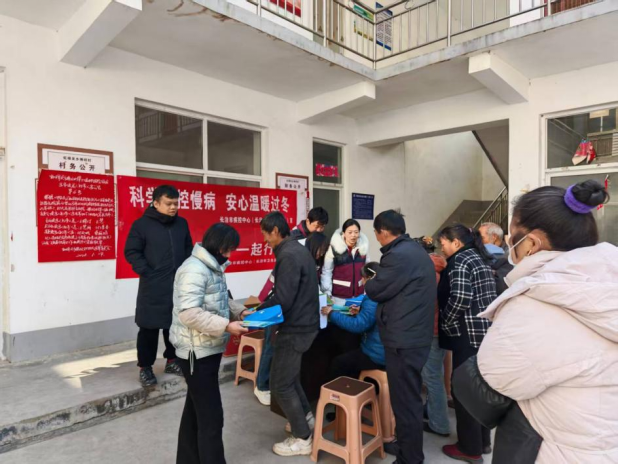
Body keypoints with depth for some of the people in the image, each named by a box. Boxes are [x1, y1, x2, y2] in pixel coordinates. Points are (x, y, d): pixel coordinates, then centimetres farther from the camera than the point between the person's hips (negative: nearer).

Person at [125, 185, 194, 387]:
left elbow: (188, 249, 18)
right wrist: (146, 272, -13)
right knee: (149, 327, 3)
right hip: (153, 287, -5)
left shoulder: (182, 223, 8)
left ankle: (172, 361, 30)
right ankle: (145, 367, 17)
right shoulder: (142, 224, -7)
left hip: (179, 285, 5)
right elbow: (131, 252, -6)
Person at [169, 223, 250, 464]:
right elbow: (189, 313, -29)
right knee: (211, 417, -2)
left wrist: (240, 311, 4)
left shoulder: (212, 267, 10)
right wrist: (226, 326, -29)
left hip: (207, 349, 10)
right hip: (197, 352, -10)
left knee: (195, 410, 22)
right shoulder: (195, 270, -22)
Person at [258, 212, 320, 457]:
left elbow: (283, 301, -26)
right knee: (289, 374, 25)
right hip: (304, 323, 10)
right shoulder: (298, 249, 9)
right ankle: (306, 416, 39)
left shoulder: (289, 256, -22)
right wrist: (262, 307, 10)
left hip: (295, 328, -10)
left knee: (280, 384, 3)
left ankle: (302, 439, 15)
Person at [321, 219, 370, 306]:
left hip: (359, 293, 4)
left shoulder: (364, 247, -1)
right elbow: (326, 271, -7)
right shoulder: (334, 248, -12)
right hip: (340, 294, -3)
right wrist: (327, 291, -9)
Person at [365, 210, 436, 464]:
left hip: (404, 338, -10)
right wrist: (377, 281, 12)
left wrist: (369, 283, 7)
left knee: (405, 400, 3)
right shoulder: (416, 249, 12)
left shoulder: (398, 255, -21)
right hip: (416, 333, 10)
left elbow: (375, 291, -13)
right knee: (410, 397, 22)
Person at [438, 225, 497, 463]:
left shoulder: (461, 260, -12)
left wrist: (445, 324, -10)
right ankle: (483, 441, 31)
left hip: (469, 334, -9)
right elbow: (483, 296, 16)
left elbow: (459, 299, -24)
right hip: (485, 332, 9)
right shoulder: (479, 258, 15)